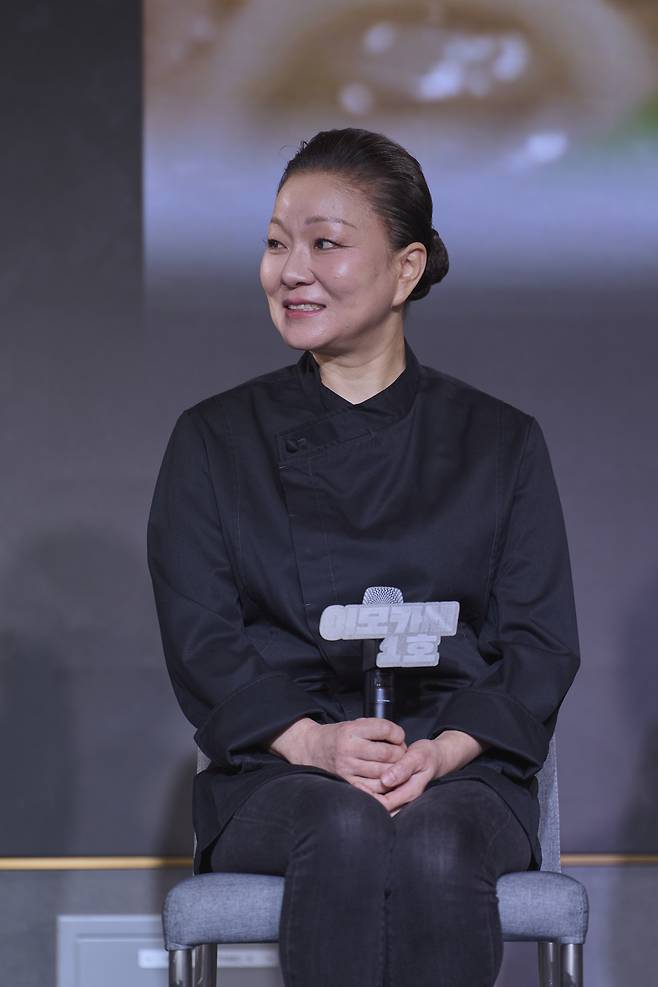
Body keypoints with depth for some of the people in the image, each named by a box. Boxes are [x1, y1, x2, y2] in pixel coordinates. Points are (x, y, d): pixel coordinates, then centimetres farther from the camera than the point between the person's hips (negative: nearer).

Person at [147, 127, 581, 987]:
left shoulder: (503, 445, 12)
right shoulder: (214, 441, 12)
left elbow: (542, 643, 5)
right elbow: (198, 638, 3)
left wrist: (444, 750, -15)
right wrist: (312, 741, -16)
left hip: (460, 769, 0)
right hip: (276, 776, 0)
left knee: (433, 851, -36)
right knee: (346, 836, -36)